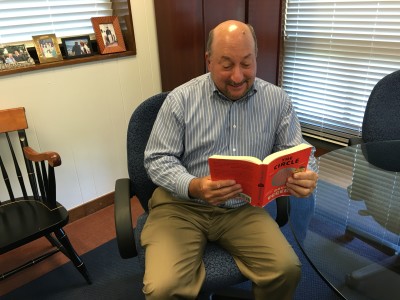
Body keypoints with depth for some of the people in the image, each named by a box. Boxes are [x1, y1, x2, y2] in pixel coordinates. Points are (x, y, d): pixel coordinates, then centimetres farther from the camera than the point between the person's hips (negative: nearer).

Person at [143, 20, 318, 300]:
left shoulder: (277, 100, 1)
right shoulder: (181, 99, -7)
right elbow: (158, 159, -7)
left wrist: (304, 175, -21)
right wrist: (193, 187, -27)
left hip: (245, 208, 3)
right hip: (182, 205, -2)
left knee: (286, 270, -16)